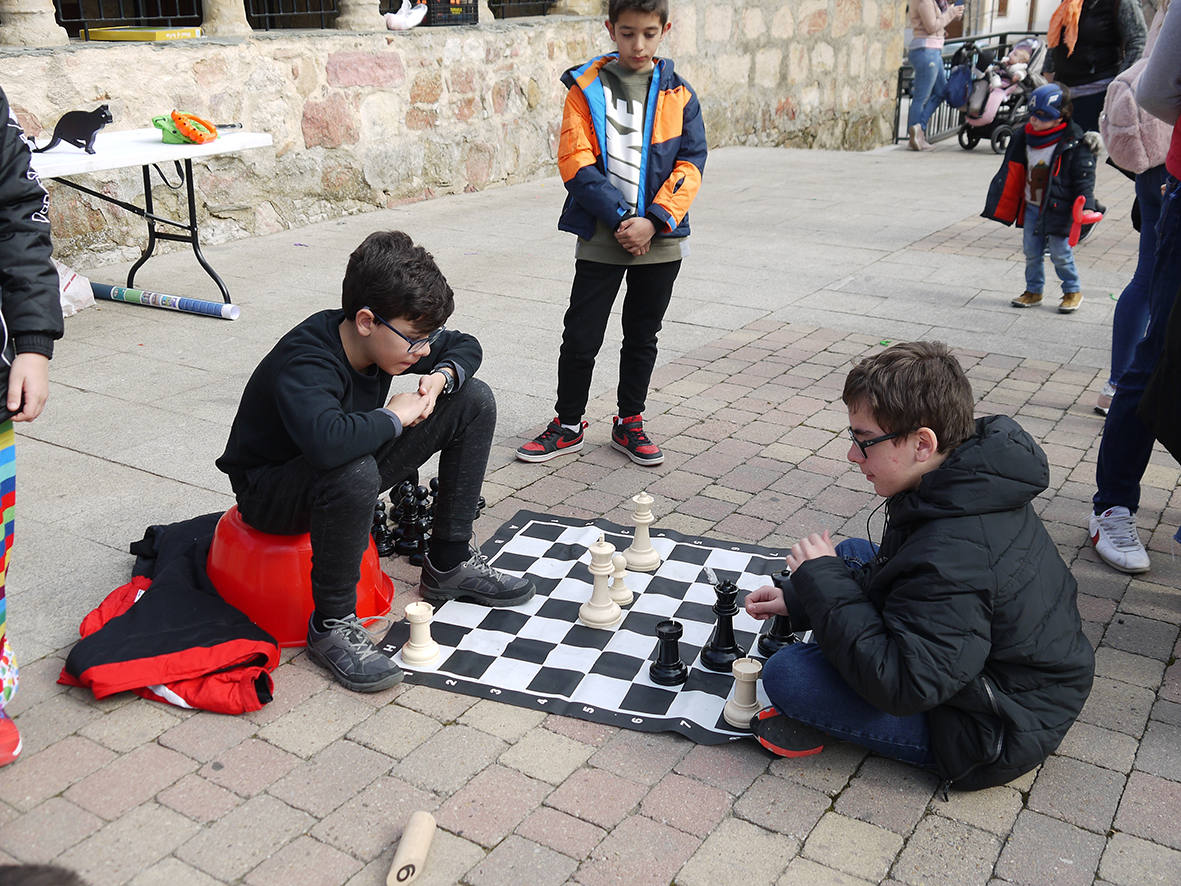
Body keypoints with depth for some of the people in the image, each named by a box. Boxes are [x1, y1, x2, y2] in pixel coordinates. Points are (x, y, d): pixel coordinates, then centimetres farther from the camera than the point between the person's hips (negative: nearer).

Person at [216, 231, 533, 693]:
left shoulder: (392, 336, -11)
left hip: (349, 475, 8)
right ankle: (331, 624, -22)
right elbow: (327, 442, -54)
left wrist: (442, 376, -15)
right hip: (272, 491, -8)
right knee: (354, 472, -44)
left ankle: (449, 566, 7)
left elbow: (464, 346, 8)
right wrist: (394, 417, -35)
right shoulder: (304, 363, -34)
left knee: (475, 400, -1)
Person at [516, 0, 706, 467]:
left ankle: (630, 424, 28)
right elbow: (576, 162, -8)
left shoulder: (679, 95, 4)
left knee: (642, 337, 13)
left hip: (660, 239, 2)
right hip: (600, 239, -2)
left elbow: (690, 164, -1)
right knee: (580, 337, 1)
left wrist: (652, 221, -14)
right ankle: (568, 425, 18)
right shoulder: (587, 87, -1)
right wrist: (620, 218, -16)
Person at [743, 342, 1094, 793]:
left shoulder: (954, 556, -37)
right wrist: (801, 597, 2)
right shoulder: (969, 475, -5)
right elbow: (901, 577, 9)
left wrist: (823, 581, -27)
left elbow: (902, 684, -35)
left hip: (998, 735, -10)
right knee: (852, 553, 16)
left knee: (785, 675, -22)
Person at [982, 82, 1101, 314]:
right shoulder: (1024, 137, 3)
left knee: (1060, 253, 0)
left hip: (1058, 208, -5)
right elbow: (1011, 173, 12)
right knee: (1031, 252, 11)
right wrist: (998, 203, 14)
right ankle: (1033, 290, 27)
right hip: (1031, 206, 5)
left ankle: (1073, 291, 20)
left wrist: (1086, 206, -21)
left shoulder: (1074, 143, -13)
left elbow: (1084, 178, -11)